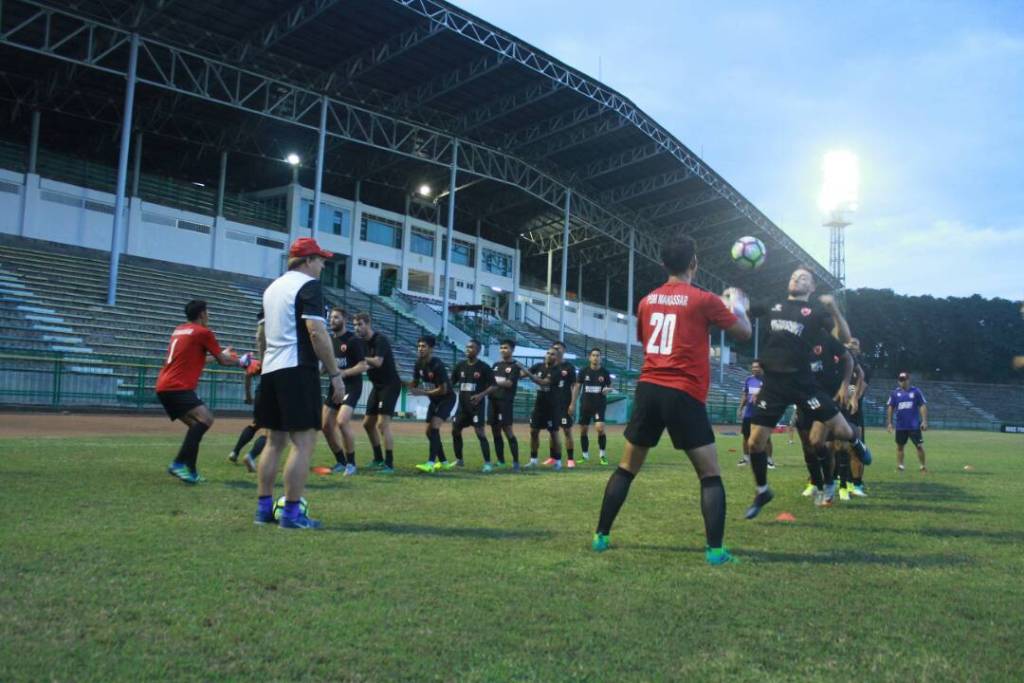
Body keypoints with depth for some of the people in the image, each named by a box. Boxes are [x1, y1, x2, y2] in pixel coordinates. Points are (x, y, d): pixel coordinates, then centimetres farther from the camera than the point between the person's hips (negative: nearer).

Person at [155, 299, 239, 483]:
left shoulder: (179, 330, 20)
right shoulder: (203, 332, -5)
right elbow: (222, 360, 2)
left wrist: (223, 353, 41)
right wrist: (238, 361, 22)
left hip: (165, 386, 10)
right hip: (177, 387, -10)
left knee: (197, 425, 14)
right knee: (205, 418, -22)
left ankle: (189, 471, 9)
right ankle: (179, 464, -29)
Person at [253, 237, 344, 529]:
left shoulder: (273, 287, 19)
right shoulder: (309, 285, -8)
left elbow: (261, 334, 22)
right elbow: (316, 332, -18)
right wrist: (336, 374, -16)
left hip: (271, 371, 9)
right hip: (298, 370, -9)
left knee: (276, 440, 15)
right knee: (304, 441, -6)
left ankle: (264, 508, 18)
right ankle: (292, 513, -6)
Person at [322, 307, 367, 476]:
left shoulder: (353, 340, -9)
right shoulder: (329, 340, 12)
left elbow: (363, 366, -12)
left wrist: (344, 373, -25)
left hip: (351, 386, -7)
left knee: (342, 421, -23)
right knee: (326, 425, 3)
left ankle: (351, 463, -8)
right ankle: (340, 462, 19)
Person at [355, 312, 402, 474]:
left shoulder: (380, 340, -16)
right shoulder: (363, 342, 9)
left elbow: (377, 362, -27)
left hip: (390, 385, -9)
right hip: (377, 386, 9)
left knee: (382, 424, -16)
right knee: (368, 423, 13)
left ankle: (389, 464, -12)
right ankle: (379, 459, 25)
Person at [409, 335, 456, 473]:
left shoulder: (437, 365, -25)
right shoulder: (419, 364, -3)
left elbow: (443, 389, -25)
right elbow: (415, 382, 8)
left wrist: (423, 393, -26)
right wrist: (412, 387, -15)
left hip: (447, 398, -8)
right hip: (434, 400, 8)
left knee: (434, 427, -22)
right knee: (429, 431, 7)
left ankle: (431, 463, -26)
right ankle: (443, 462, 21)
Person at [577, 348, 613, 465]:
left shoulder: (605, 372, -1)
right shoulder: (584, 371, 0)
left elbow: (610, 387, 9)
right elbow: (578, 387, 7)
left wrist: (608, 390, -15)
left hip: (599, 405, -2)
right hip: (585, 404, 2)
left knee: (600, 428, -18)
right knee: (583, 430, 6)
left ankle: (602, 455, -2)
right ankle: (585, 455, 21)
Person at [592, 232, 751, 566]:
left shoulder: (647, 301, 10)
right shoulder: (703, 300, -4)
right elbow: (744, 332, 7)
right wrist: (737, 303, 26)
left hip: (648, 389, 5)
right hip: (684, 394, -4)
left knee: (626, 467, 15)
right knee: (710, 475, 5)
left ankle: (601, 536, 19)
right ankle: (715, 549, -2)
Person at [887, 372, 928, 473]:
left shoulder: (916, 391, -1)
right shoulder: (895, 393, 3)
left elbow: (923, 406, 0)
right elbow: (890, 408, 6)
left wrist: (924, 421, -6)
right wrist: (889, 423, 1)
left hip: (914, 425, -2)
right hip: (900, 426, 2)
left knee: (919, 446, 0)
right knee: (899, 446, 8)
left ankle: (923, 467, 11)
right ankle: (899, 466, 16)